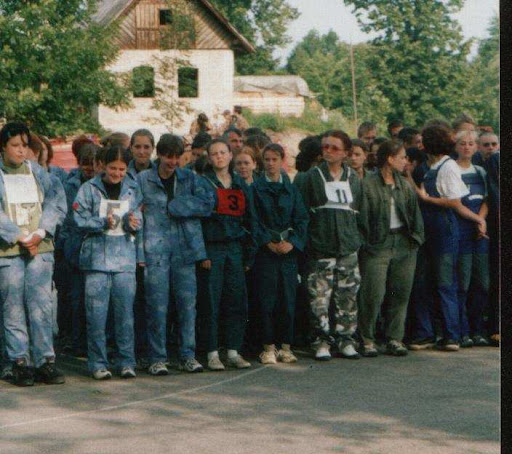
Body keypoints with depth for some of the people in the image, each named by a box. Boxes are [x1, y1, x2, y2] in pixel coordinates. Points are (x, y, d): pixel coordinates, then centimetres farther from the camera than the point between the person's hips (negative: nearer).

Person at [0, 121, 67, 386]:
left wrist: (40, 233, -8)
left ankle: (45, 361, 0)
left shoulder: (37, 173, 13)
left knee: (42, 305, -3)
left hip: (40, 248, 2)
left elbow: (57, 203, 6)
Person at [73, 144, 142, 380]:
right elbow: (80, 220, -3)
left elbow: (138, 219, 9)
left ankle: (126, 362, 9)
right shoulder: (89, 189, 1)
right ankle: (97, 363, 3)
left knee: (125, 311, 2)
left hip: (125, 256, 2)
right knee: (96, 313, -4)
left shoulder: (133, 189, 10)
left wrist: (133, 223, -13)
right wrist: (103, 222, -18)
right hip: (96, 256, -2)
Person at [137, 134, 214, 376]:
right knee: (157, 306, -4)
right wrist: (140, 253, -7)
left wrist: (173, 206, -8)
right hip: (156, 251, -2)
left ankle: (187, 355, 11)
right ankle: (157, 358, 3)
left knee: (187, 303, 2)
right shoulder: (143, 180, 5)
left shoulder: (189, 178, 11)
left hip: (185, 250, 2)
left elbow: (207, 203, -3)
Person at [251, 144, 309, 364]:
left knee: (288, 299, 1)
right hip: (265, 250, -2)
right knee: (267, 300, -4)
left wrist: (292, 242, -8)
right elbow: (254, 221, -2)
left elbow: (302, 219, 6)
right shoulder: (256, 189, 4)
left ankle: (285, 346, 8)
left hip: (289, 249, 2)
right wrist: (268, 242, -12)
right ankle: (269, 347, 1)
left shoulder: (292, 190, 12)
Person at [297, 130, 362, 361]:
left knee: (348, 295, 3)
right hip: (321, 246, -3)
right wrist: (308, 238, -4)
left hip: (348, 246, 3)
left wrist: (355, 237, 10)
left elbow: (358, 210, 17)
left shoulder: (353, 178, 12)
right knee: (320, 295, -5)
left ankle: (345, 339, 12)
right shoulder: (313, 176, 3)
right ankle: (322, 341, 1)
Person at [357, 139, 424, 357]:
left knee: (400, 294, 5)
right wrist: (365, 241, -11)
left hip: (404, 244, 6)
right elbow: (363, 217, -6)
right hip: (378, 245, -6)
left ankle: (395, 339, 12)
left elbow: (414, 213, 15)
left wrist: (416, 237, 4)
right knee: (373, 294, -8)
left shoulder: (405, 185, 14)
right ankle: (367, 339, 2)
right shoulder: (368, 185, -4)